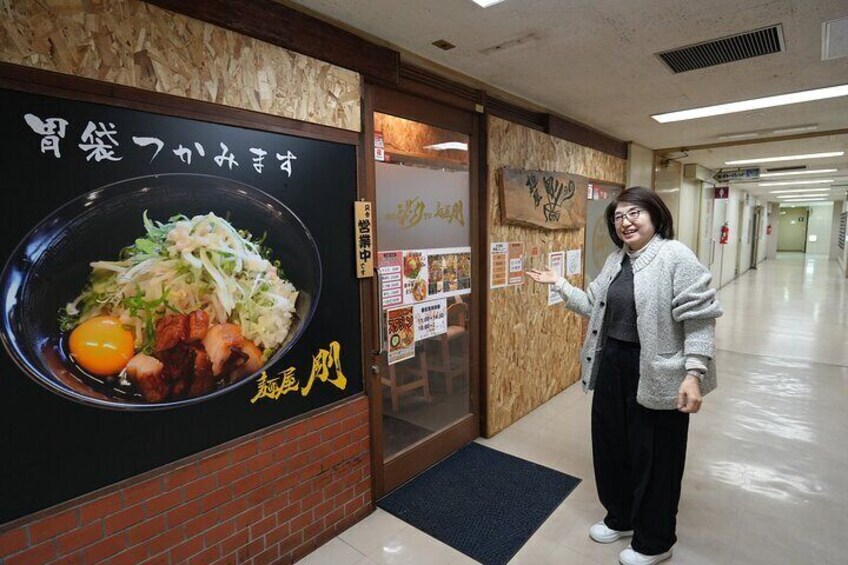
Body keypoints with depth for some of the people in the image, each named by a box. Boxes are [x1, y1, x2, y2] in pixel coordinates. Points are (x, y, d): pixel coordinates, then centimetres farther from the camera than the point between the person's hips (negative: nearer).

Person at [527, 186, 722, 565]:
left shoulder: (676, 257, -14)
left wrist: (694, 374, -22)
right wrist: (558, 284, 11)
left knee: (653, 457, 10)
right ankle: (620, 518, 43)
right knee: (611, 445, 19)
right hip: (612, 366, 7)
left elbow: (699, 319, -17)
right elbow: (593, 306, 14)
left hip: (655, 375, -7)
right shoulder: (616, 260, 10)